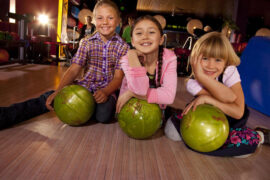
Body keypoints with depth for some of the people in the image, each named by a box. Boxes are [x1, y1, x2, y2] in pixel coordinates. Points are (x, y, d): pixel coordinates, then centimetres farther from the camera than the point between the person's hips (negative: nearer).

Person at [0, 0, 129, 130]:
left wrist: (105, 92, -29)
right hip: (85, 86, 2)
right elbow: (73, 70, -2)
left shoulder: (123, 47, -1)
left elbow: (118, 77, -8)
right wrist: (58, 91, -19)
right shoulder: (87, 43, 4)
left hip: (108, 89, -1)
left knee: (104, 115, -35)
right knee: (49, 98, -23)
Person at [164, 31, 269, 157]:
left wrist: (207, 99, -35)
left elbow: (238, 112, -28)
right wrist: (200, 76, -43)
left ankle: (258, 136, 1)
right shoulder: (192, 83, -21)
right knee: (172, 130, -16)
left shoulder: (230, 72, -21)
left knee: (248, 142, -33)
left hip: (231, 119, -1)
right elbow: (230, 98, -33)